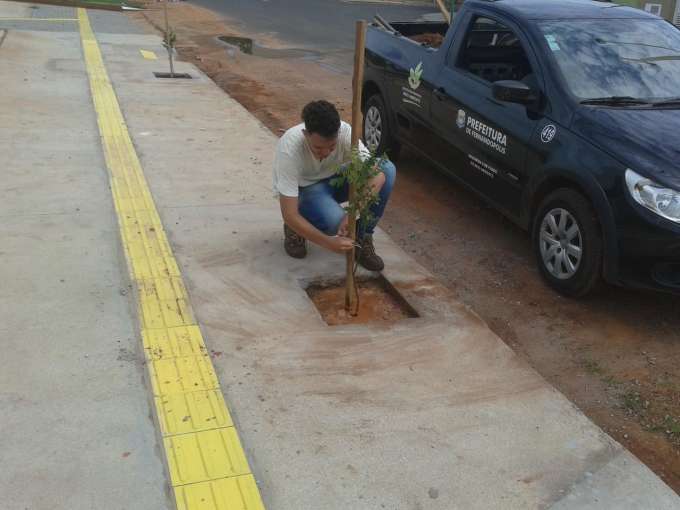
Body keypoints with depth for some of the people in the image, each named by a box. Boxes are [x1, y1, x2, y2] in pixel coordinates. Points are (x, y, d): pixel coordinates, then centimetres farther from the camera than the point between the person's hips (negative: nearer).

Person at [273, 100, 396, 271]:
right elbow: (289, 215, -35)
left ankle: (362, 239, -8)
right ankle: (295, 229, 0)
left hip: (332, 180, 4)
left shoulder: (344, 131, -29)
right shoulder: (289, 150, -37)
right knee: (335, 220, -36)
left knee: (387, 168, -21)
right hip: (302, 190, -4)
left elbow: (376, 174, -30)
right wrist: (328, 242, -43)